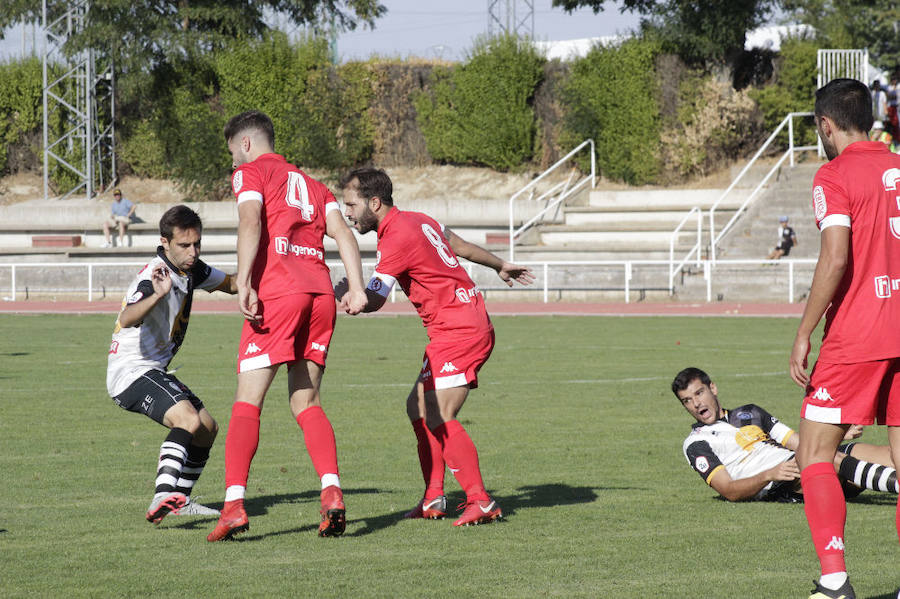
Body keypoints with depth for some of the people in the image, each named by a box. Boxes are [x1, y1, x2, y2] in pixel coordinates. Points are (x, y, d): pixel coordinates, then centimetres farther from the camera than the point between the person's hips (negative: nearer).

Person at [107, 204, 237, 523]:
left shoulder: (191, 269, 5)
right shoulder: (155, 276, -23)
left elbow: (229, 283, 24)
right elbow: (128, 319, -42)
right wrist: (157, 295, -60)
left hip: (154, 371, 10)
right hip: (131, 370, -10)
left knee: (208, 428, 16)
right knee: (188, 419, -30)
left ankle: (180, 501, 27)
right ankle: (163, 496, -43)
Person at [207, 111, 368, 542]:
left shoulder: (250, 173, 10)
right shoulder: (310, 184, 28)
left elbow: (251, 223, -10)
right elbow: (343, 233, 13)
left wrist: (244, 285, -18)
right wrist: (357, 289, 2)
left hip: (277, 291, -6)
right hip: (320, 290, 6)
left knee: (247, 402, -5)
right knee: (305, 403, 11)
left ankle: (234, 503, -15)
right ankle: (332, 491, -8)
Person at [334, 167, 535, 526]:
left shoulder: (397, 239, -18)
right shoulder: (417, 221, 12)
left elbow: (372, 301, -21)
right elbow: (461, 247, 28)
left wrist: (340, 292, -5)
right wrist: (500, 266, 43)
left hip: (459, 331, -11)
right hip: (470, 323, 11)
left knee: (439, 419, -15)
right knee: (418, 407, 12)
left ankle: (480, 501, -14)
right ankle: (433, 499, 14)